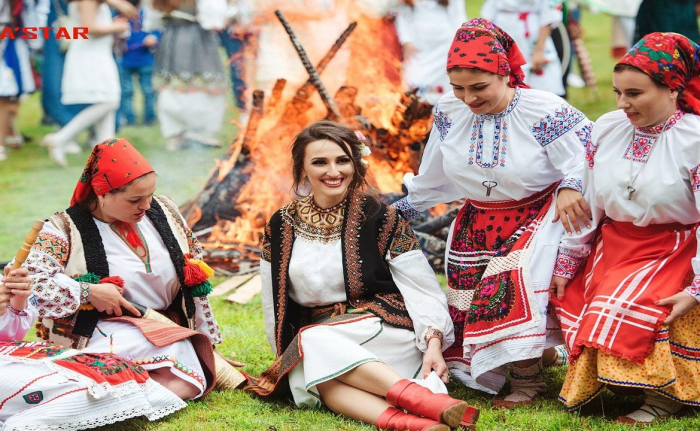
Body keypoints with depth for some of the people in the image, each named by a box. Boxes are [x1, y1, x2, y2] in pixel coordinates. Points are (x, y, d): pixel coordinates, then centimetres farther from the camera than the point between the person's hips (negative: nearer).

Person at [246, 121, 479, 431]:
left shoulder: (381, 219, -1)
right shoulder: (281, 228, 8)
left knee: (313, 341, -32)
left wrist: (434, 342, -18)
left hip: (385, 331, -3)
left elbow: (423, 290, -5)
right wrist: (287, 359, 7)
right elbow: (274, 306, 13)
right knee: (310, 375, -32)